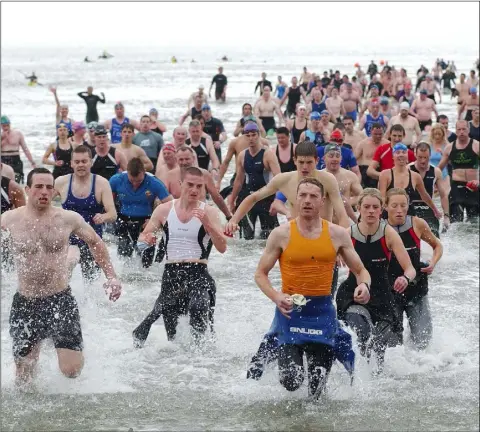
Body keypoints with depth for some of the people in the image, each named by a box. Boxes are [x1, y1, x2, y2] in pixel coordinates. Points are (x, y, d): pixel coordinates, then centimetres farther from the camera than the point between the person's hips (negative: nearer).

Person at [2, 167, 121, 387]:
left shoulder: (68, 219, -3)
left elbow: (95, 243, 13)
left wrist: (111, 277, 8)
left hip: (61, 300, 0)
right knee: (24, 378, 6)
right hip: (25, 303, 0)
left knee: (72, 371, -8)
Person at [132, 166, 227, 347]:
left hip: (198, 273, -2)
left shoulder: (209, 212, 1)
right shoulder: (164, 210, 8)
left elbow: (222, 248, -7)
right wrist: (147, 239, -11)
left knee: (199, 308, -32)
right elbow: (142, 238, 13)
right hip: (171, 274, 2)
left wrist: (207, 224, -21)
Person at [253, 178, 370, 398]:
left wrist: (364, 285, -14)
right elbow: (260, 274, 3)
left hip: (322, 310, 2)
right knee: (291, 381, -13)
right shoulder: (281, 235, -3)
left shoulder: (337, 234, 2)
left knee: (317, 389, 2)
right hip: (290, 309, -2)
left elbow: (360, 270, 10)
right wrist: (276, 297, -16)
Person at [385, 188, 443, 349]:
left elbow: (437, 246, 11)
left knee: (422, 341, -3)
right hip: (390, 292, -1)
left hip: (417, 290, 1)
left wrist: (433, 263, -6)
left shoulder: (418, 224, -6)